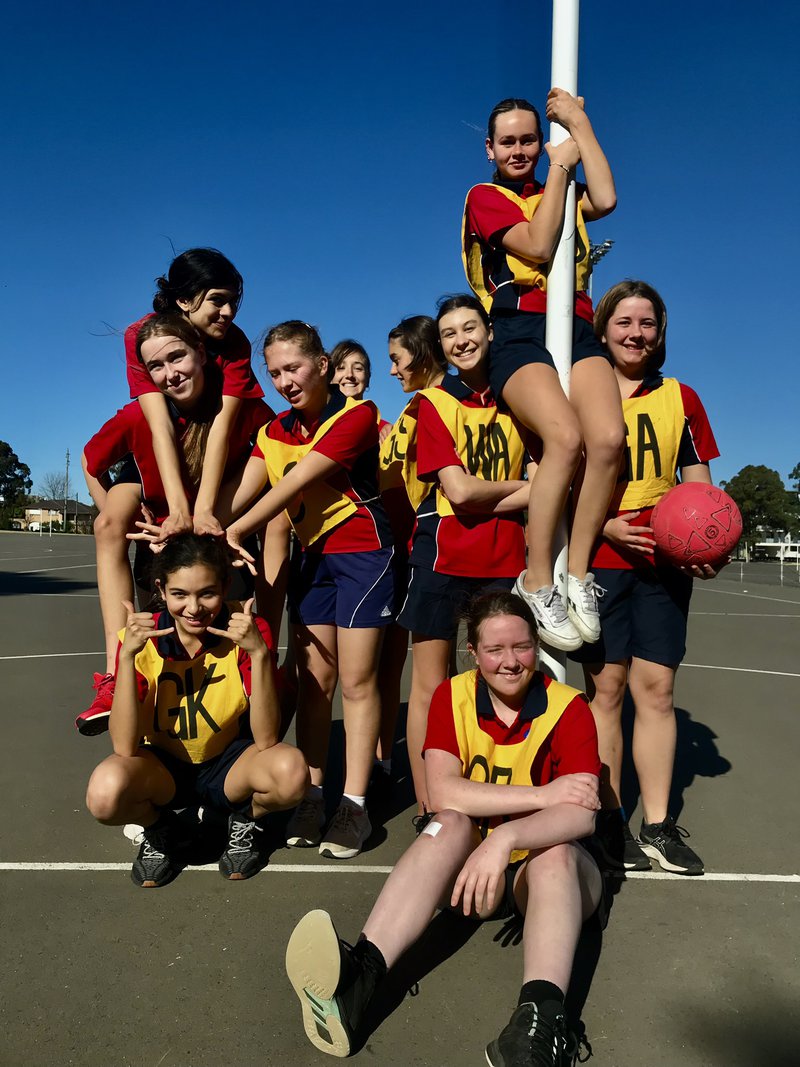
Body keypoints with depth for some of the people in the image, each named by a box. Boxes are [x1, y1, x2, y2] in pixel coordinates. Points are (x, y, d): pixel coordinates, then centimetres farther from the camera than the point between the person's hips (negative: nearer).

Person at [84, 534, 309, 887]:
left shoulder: (247, 631, -17)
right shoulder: (141, 638, -16)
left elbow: (265, 740, -24)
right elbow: (124, 747, -23)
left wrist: (259, 652, -36)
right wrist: (127, 656, -33)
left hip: (230, 764, 0)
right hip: (163, 767, 1)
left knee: (291, 771, -33)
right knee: (106, 790, -32)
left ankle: (246, 820, 3)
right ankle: (158, 829, 4)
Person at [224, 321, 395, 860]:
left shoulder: (357, 414, -13)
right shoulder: (275, 431, 7)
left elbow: (298, 481, -21)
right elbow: (242, 491, -7)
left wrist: (233, 532, -25)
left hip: (362, 551, -6)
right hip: (313, 556, 6)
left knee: (357, 680, -2)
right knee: (313, 678, 6)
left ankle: (355, 804, 6)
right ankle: (311, 795, 14)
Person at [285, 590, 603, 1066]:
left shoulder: (569, 708, -13)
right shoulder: (453, 697, -7)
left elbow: (581, 815, -26)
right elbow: (442, 793, -21)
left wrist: (505, 838, -43)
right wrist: (544, 795, -25)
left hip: (552, 871, -1)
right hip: (473, 868, 1)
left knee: (556, 850, -34)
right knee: (451, 825, -30)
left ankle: (543, 1015, -52)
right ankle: (359, 976, -45)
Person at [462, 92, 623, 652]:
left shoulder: (562, 193, 28)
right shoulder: (484, 197, 14)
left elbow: (605, 200, 3)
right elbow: (538, 247, -4)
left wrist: (579, 122, 12)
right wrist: (561, 166, 6)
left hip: (577, 330, 4)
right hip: (520, 332, -4)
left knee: (609, 436, -27)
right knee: (566, 436, -32)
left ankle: (578, 573, -17)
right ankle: (538, 584, -22)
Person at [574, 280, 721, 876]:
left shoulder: (680, 398, 13)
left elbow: (700, 486, 13)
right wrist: (605, 524, -13)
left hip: (663, 560, 2)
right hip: (597, 556, -2)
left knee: (657, 688, 3)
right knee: (606, 686, -1)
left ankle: (658, 826, 14)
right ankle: (609, 822, 11)